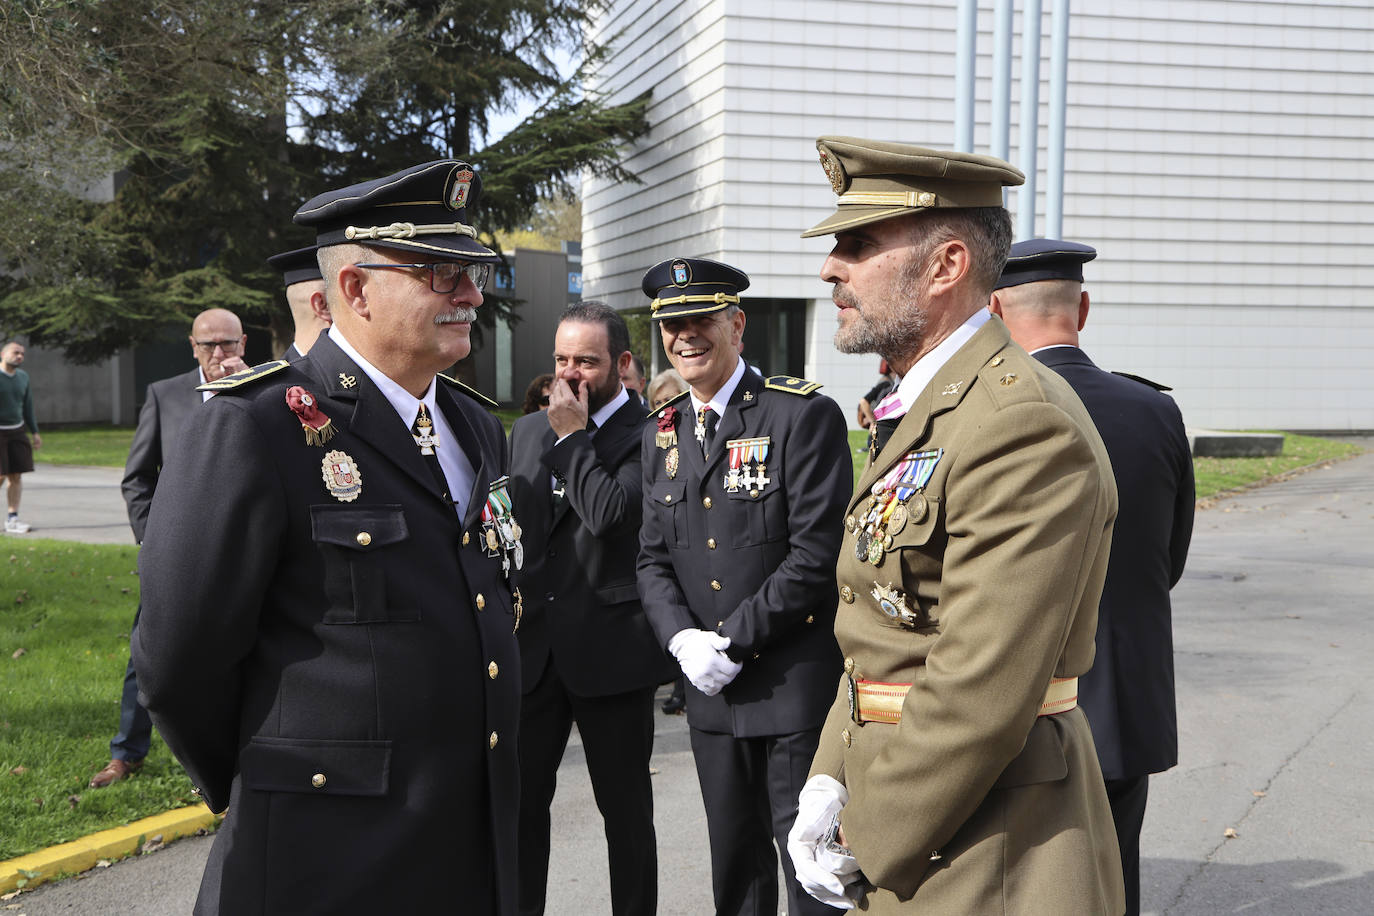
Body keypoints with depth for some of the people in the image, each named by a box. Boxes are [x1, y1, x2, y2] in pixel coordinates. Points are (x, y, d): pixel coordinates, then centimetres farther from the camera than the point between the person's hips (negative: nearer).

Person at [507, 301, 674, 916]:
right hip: (532, 650, 5)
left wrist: (573, 436, -13)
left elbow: (610, 513, -24)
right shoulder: (527, 431, 13)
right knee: (520, 800, 10)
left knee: (625, 807, 9)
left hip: (611, 651, -5)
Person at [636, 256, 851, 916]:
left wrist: (734, 639, -16)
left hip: (797, 687, -6)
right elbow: (653, 557, 10)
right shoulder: (662, 434, 10)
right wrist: (683, 640, -8)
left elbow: (817, 554, -16)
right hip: (710, 689, 6)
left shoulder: (806, 415, -10)